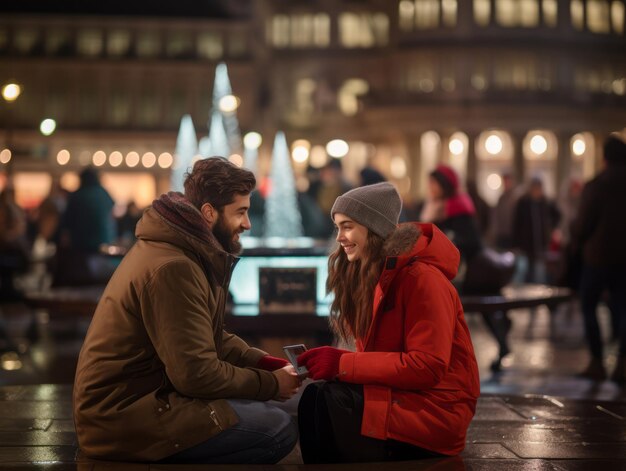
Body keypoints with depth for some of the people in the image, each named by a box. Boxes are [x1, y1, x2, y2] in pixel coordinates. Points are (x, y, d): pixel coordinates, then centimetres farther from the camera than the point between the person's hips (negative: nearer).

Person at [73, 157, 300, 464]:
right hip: (125, 417, -11)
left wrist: (267, 363, 2)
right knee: (279, 429, -17)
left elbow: (214, 339, 18)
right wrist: (271, 383, -11)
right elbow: (198, 374, -23)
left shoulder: (191, 254, 11)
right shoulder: (173, 268, -22)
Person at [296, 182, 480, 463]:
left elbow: (428, 366, -20)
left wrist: (343, 364, -22)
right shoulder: (368, 275, 11)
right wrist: (330, 361, -9)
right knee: (315, 396, -18)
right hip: (399, 395, 7)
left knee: (323, 402, -25)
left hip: (436, 408, -7)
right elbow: (379, 355, 11)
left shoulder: (421, 278, -15)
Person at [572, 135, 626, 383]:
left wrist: (576, 241, 7)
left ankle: (597, 362, 5)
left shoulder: (594, 186, -12)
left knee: (588, 306, 9)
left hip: (598, 254, -4)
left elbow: (582, 224, -11)